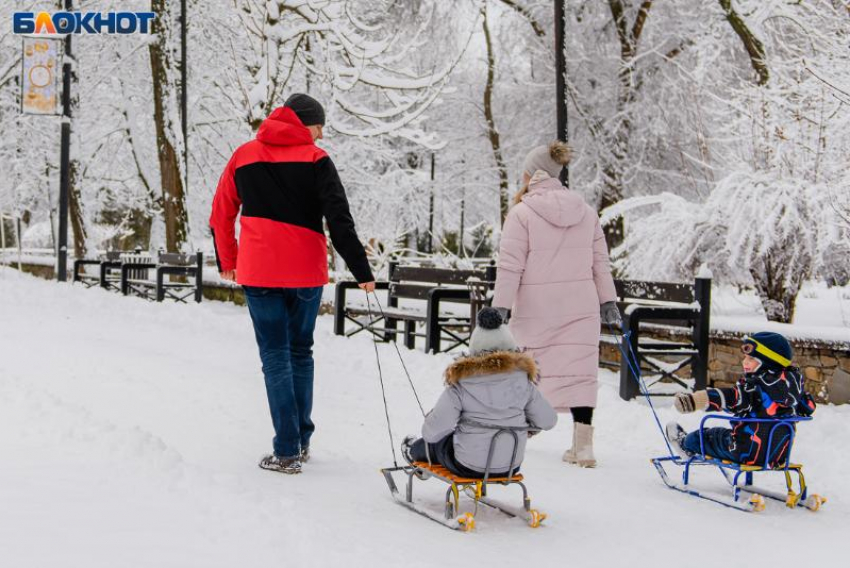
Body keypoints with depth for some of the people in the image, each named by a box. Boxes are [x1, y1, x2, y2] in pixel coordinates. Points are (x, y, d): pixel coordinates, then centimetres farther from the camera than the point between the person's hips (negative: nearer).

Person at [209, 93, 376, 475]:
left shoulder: (244, 156, 8)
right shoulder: (315, 160, -1)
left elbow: (221, 216, 14)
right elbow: (340, 221, -9)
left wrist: (226, 262, 27)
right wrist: (362, 272, -6)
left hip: (258, 273, 1)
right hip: (305, 272, 0)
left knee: (275, 356, 2)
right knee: (300, 352, 16)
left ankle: (287, 451, -4)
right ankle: (302, 441, 20)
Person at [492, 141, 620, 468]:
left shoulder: (521, 213, -8)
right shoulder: (586, 212, 8)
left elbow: (511, 266, -11)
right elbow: (600, 261, 12)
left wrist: (500, 306, -9)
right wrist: (608, 300, 19)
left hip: (535, 310, -4)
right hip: (581, 308, 4)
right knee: (580, 371, 3)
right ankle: (582, 445, 1)